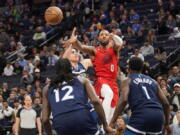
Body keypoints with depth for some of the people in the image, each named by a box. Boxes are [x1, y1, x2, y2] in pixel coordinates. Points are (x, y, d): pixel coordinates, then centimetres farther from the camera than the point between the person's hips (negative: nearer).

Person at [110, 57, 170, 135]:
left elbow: (123, 100, -6)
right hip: (158, 115, 5)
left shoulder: (128, 81, 12)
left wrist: (112, 122, -9)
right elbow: (165, 103, 20)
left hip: (141, 115, -5)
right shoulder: (152, 81, 25)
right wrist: (167, 123, 31)